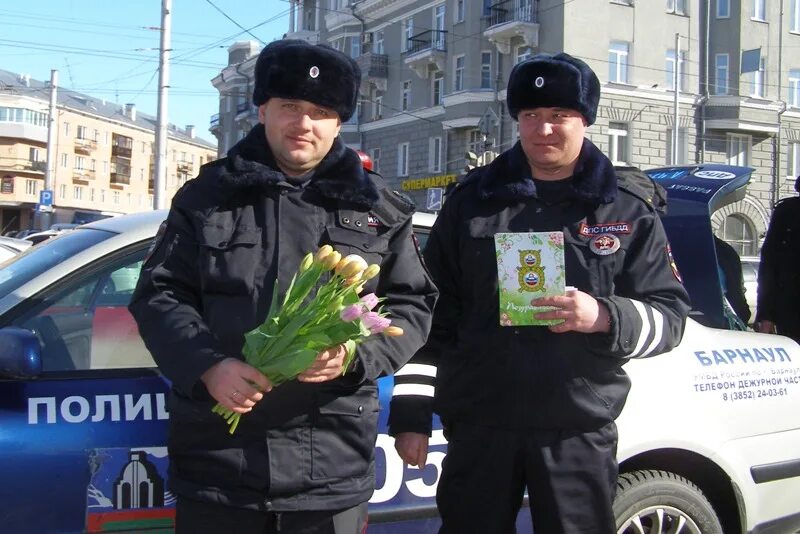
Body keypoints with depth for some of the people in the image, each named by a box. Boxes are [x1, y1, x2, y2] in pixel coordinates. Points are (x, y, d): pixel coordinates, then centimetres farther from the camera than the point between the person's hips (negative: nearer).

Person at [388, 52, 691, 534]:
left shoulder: (628, 214, 5)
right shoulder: (473, 202, 8)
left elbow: (670, 315, 3)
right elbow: (430, 315, 8)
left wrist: (605, 318, -18)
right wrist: (411, 412, 4)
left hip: (580, 433, 0)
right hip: (478, 428, 1)